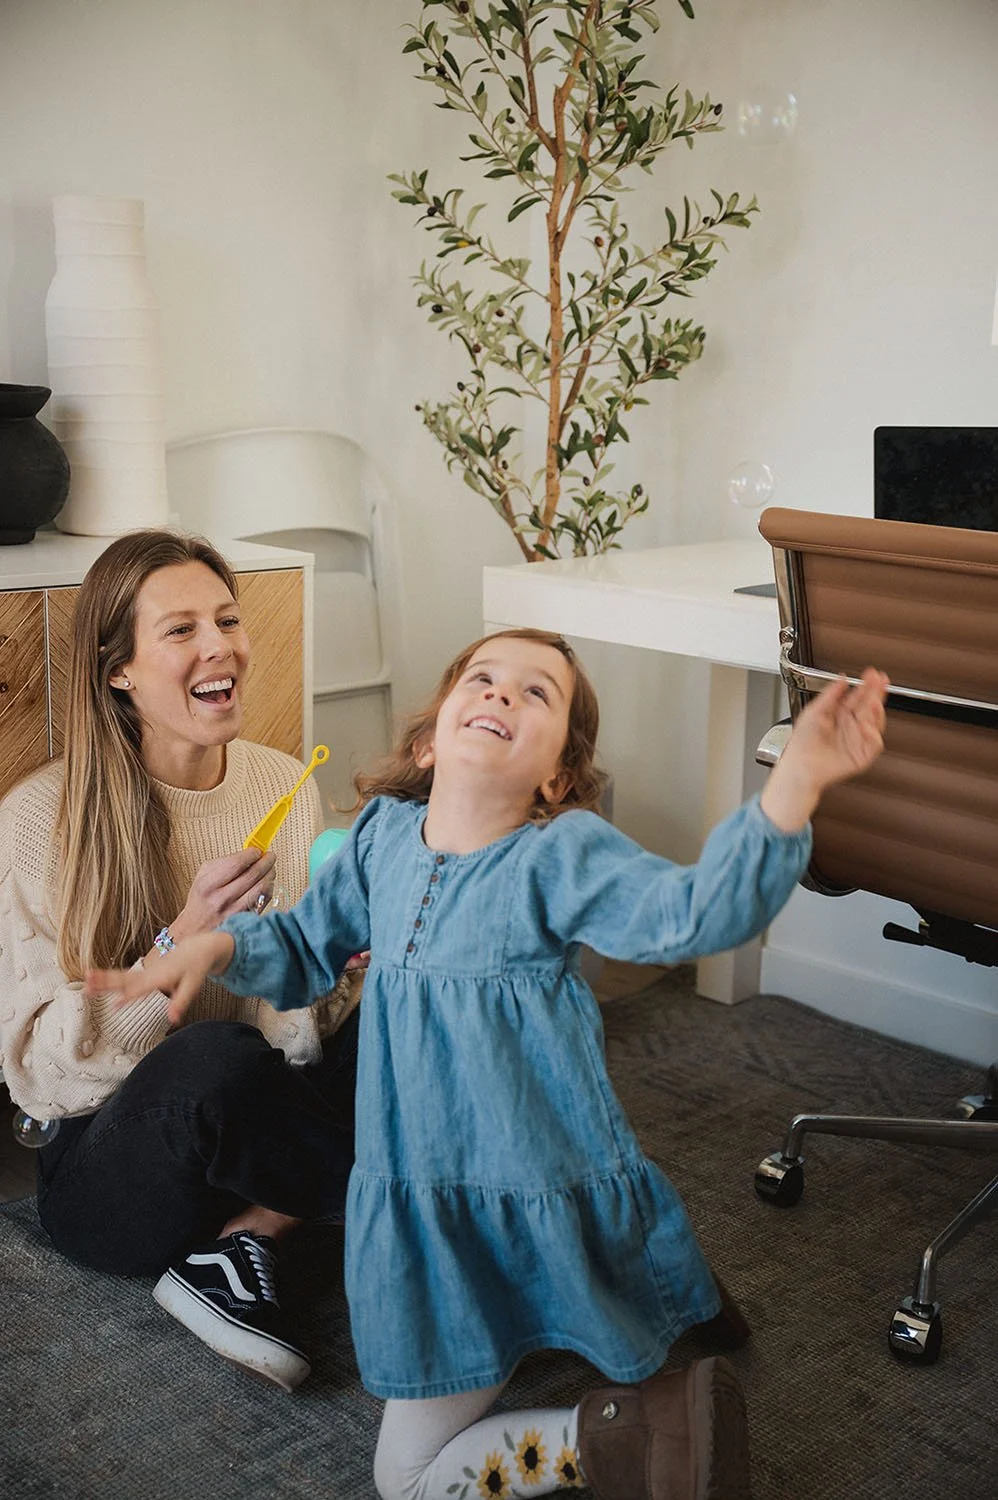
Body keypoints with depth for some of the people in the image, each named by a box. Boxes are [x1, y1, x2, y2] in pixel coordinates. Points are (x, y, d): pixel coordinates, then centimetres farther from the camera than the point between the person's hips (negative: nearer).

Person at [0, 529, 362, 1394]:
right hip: (106, 1174, -5)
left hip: (251, 1130, 5)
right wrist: (182, 945, -28)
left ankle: (241, 1235, -12)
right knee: (217, 1056, -38)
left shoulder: (284, 785, 0)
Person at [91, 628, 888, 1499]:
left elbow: (697, 912, -35)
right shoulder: (383, 833, -2)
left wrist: (795, 781, -49)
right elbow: (307, 946, 14)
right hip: (422, 1207, 6)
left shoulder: (564, 851, -18)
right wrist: (219, 946, -7)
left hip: (550, 1198, -6)